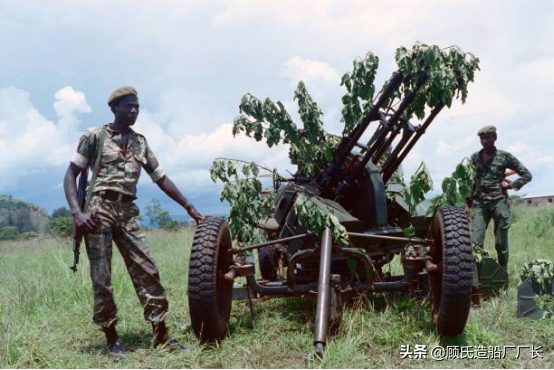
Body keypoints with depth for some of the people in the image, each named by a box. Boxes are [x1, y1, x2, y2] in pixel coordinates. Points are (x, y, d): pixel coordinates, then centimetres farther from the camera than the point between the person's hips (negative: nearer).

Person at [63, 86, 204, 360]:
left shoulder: (140, 142, 16)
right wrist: (76, 212, -15)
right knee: (101, 278, -2)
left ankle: (161, 334, 4)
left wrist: (190, 208, 14)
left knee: (147, 271, -2)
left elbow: (161, 179, 18)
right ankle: (112, 338, 10)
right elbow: (70, 175, -1)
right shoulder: (95, 136, 3)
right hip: (98, 209, -4)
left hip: (127, 212, 4)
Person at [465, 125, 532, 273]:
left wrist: (511, 185, -5)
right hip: (479, 203, 2)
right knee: (475, 243, -9)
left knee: (501, 243, 1)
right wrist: (468, 203, 13)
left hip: (499, 201, -2)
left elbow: (527, 175, 6)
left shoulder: (505, 156, 2)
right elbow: (469, 182, 17)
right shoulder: (475, 158, 12)